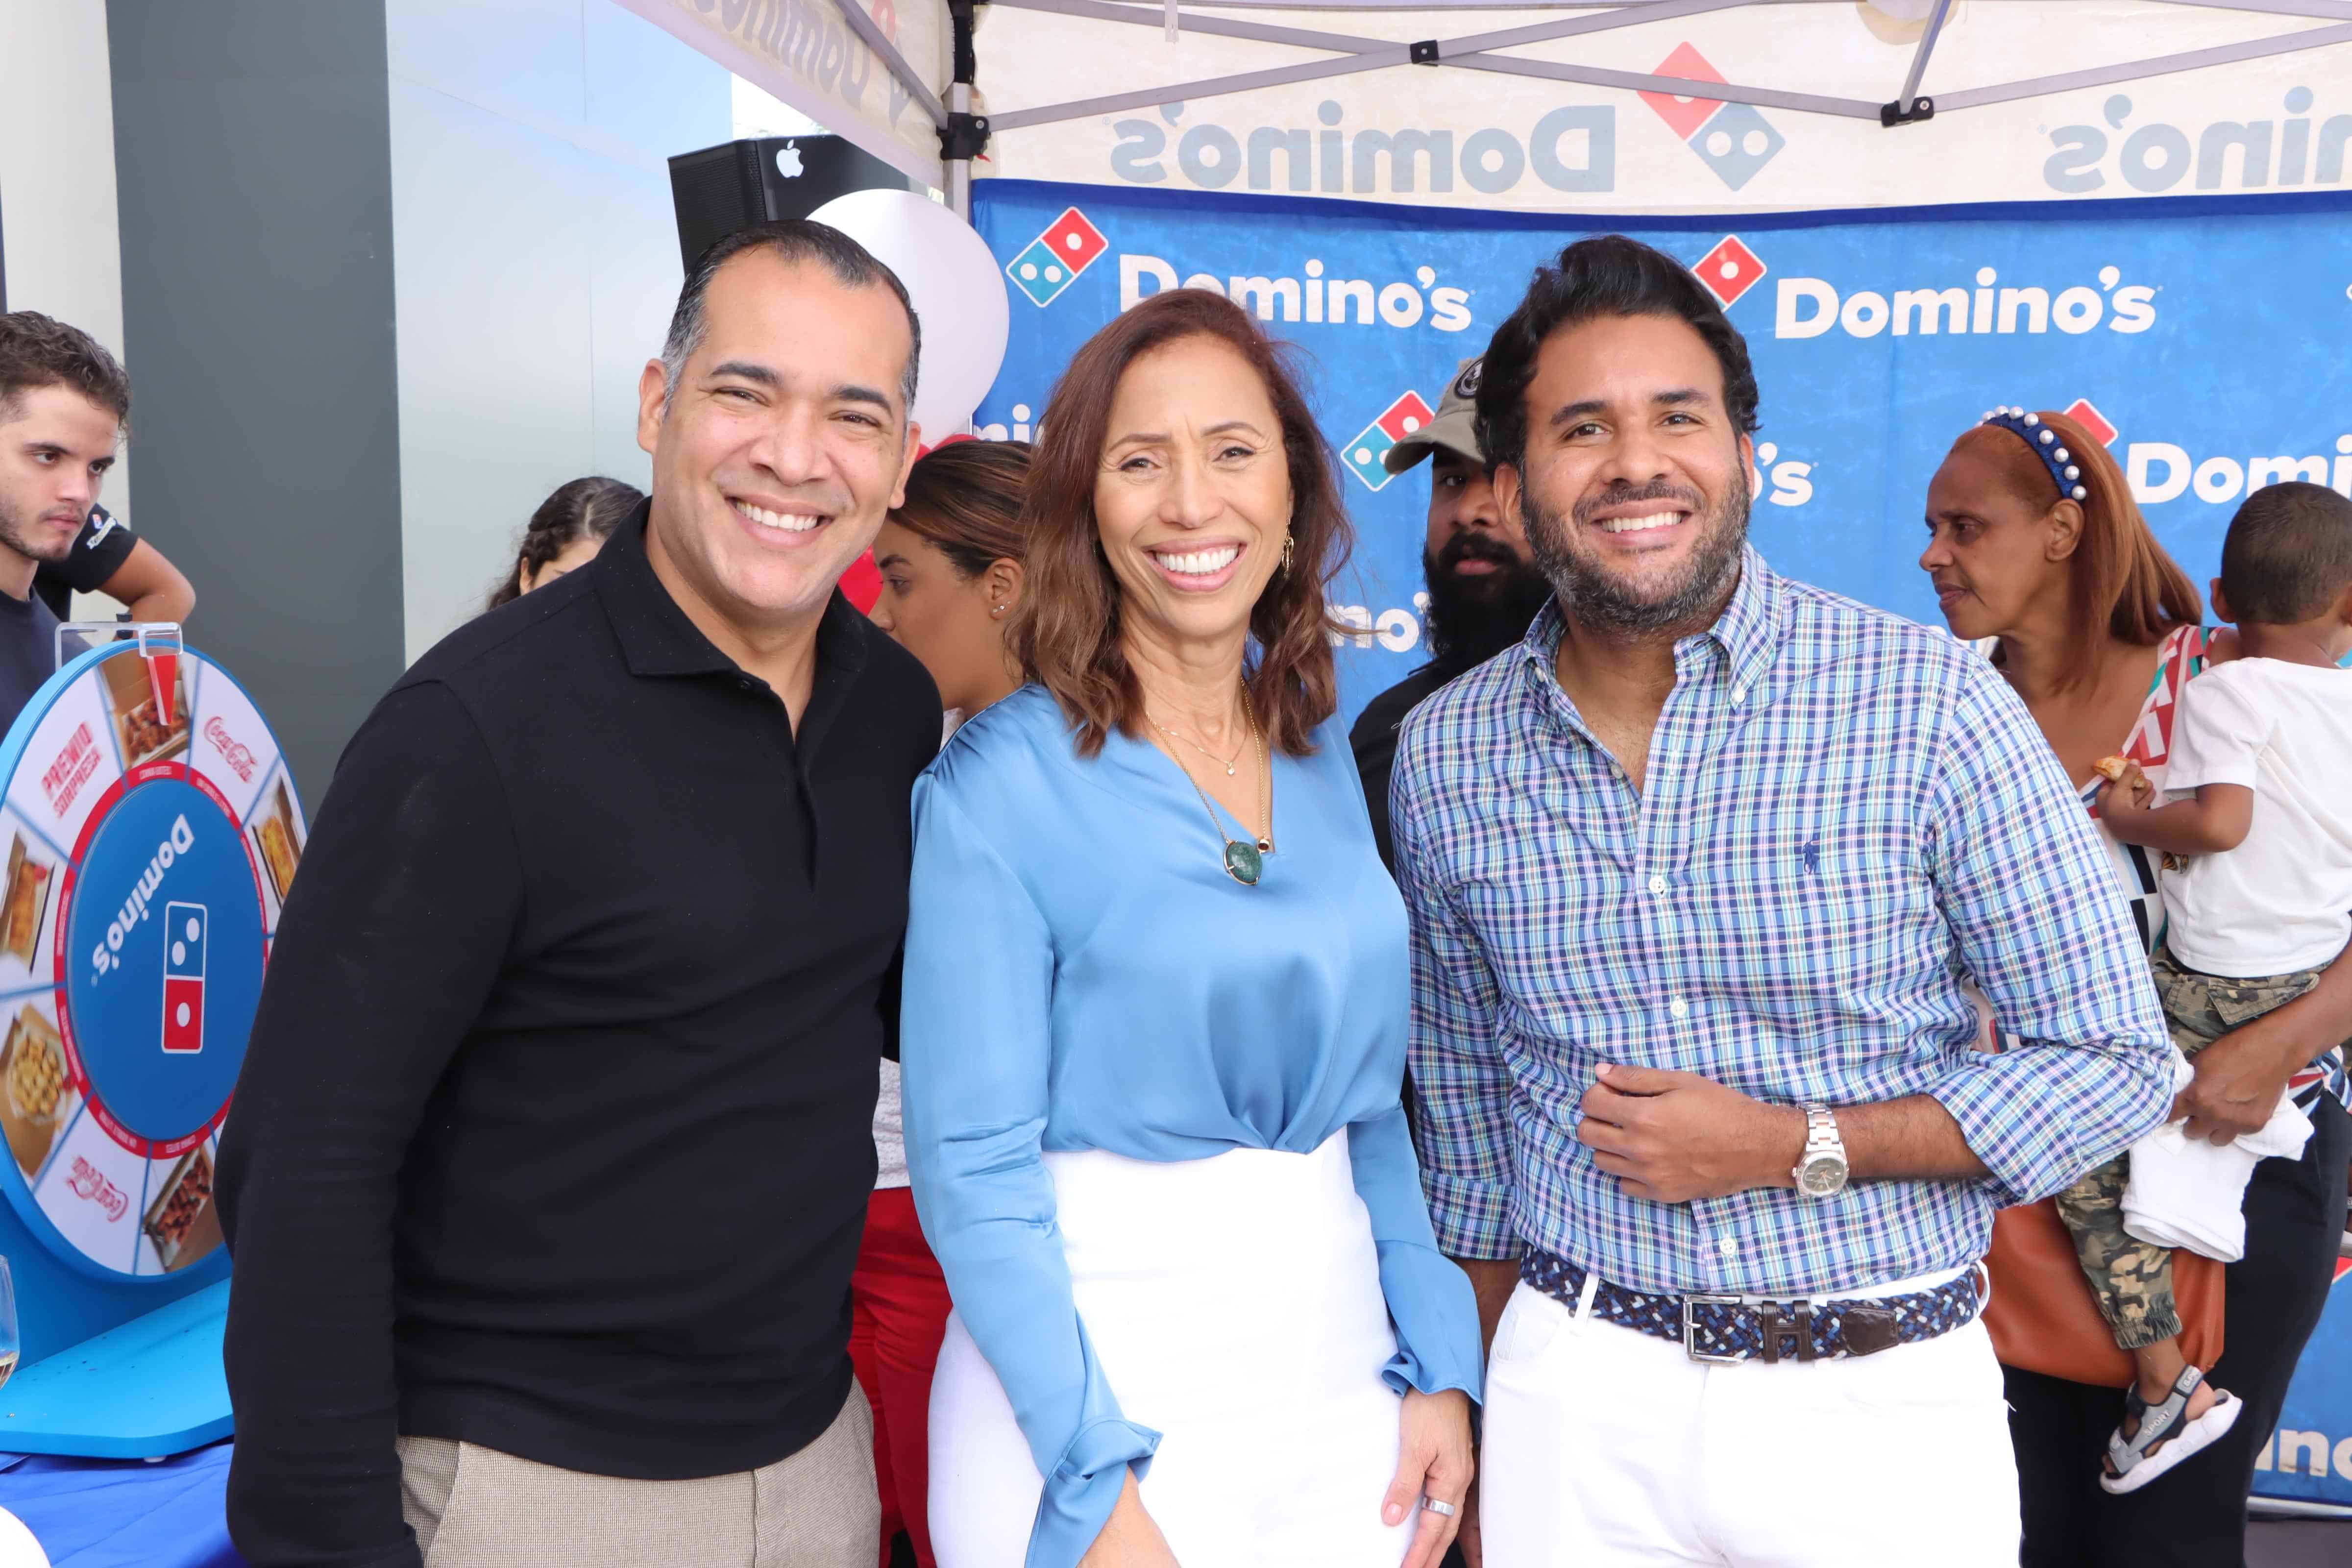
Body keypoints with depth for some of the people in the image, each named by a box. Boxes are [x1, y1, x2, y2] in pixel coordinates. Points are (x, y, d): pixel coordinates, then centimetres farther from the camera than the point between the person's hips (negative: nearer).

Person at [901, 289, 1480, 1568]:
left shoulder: (1324, 757, 4)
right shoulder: (1005, 779, -13)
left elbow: (1368, 1093, 9)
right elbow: (971, 1164, -14)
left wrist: (1441, 1366, 3)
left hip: (1342, 1361, 5)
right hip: (1095, 1384, -5)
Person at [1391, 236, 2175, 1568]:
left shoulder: (1932, 701, -11)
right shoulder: (1445, 755, -1)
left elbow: (2118, 1062, -6)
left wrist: (1794, 1147, -16)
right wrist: (1481, 1400, 13)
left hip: (1880, 1403, -1)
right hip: (1578, 1397, 2)